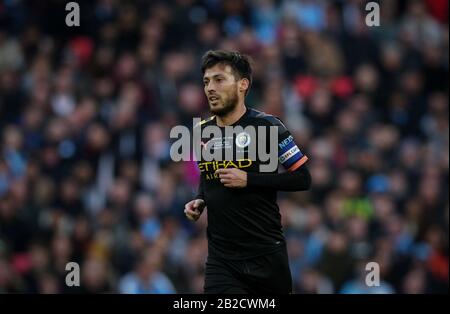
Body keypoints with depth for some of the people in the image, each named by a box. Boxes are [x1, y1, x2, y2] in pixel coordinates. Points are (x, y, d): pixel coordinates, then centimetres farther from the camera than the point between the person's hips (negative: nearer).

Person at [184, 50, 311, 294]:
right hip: (221, 258, 4)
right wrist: (200, 201, 6)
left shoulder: (266, 125, -7)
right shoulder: (203, 131, 10)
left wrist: (248, 179, -17)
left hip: (265, 253, -4)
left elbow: (302, 178, -9)